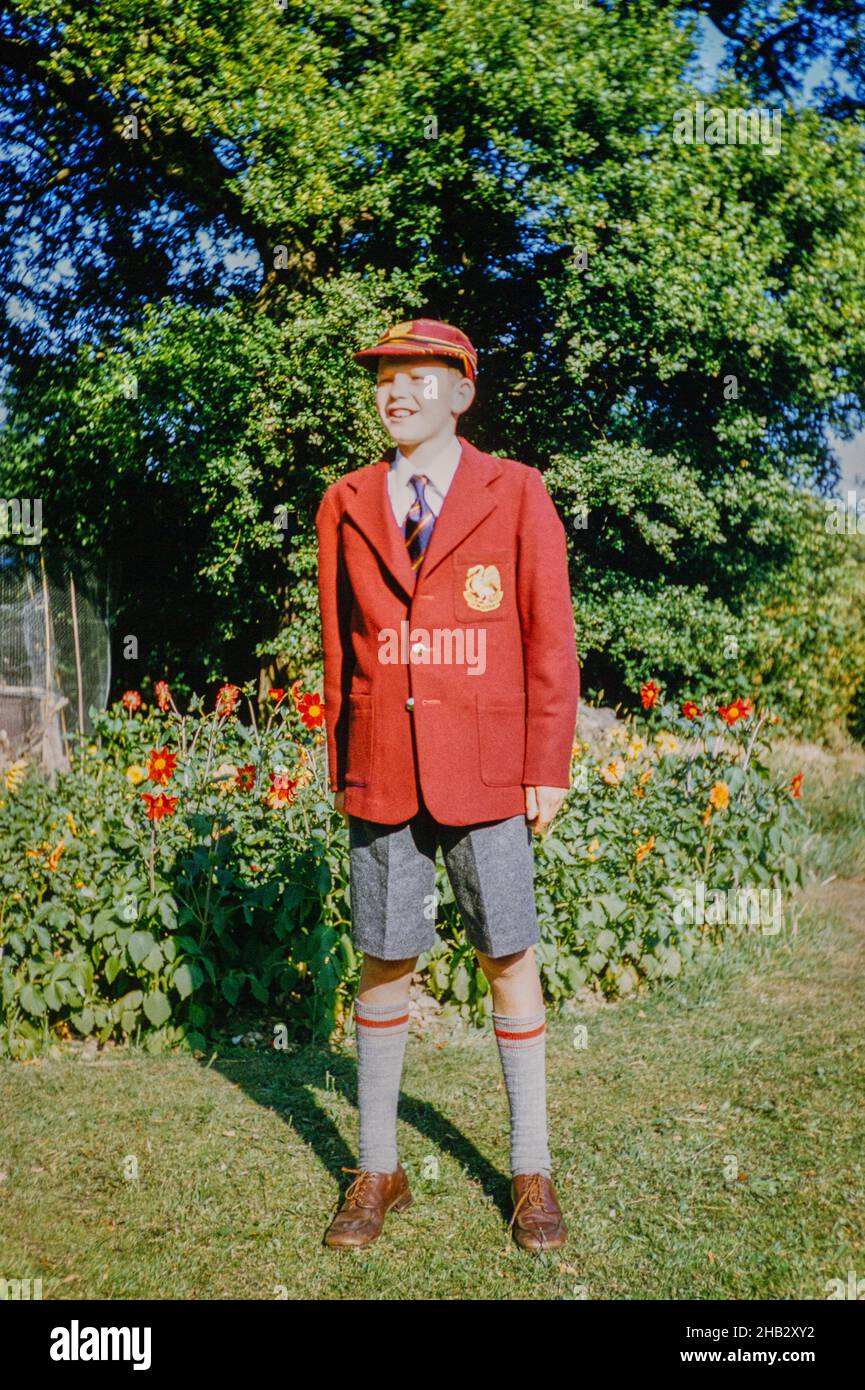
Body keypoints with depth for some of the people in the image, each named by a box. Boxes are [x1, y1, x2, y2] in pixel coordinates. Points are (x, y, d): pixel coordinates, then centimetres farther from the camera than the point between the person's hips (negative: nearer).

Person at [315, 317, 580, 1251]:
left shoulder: (516, 495, 2)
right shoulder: (345, 506, 8)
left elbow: (550, 638, 0)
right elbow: (337, 646, 10)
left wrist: (547, 769, -4)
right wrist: (342, 768, 8)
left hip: (487, 775, -2)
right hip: (381, 773, 2)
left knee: (510, 963, 7)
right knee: (383, 964, 9)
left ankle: (531, 1173, 24)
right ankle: (378, 1171, 25)